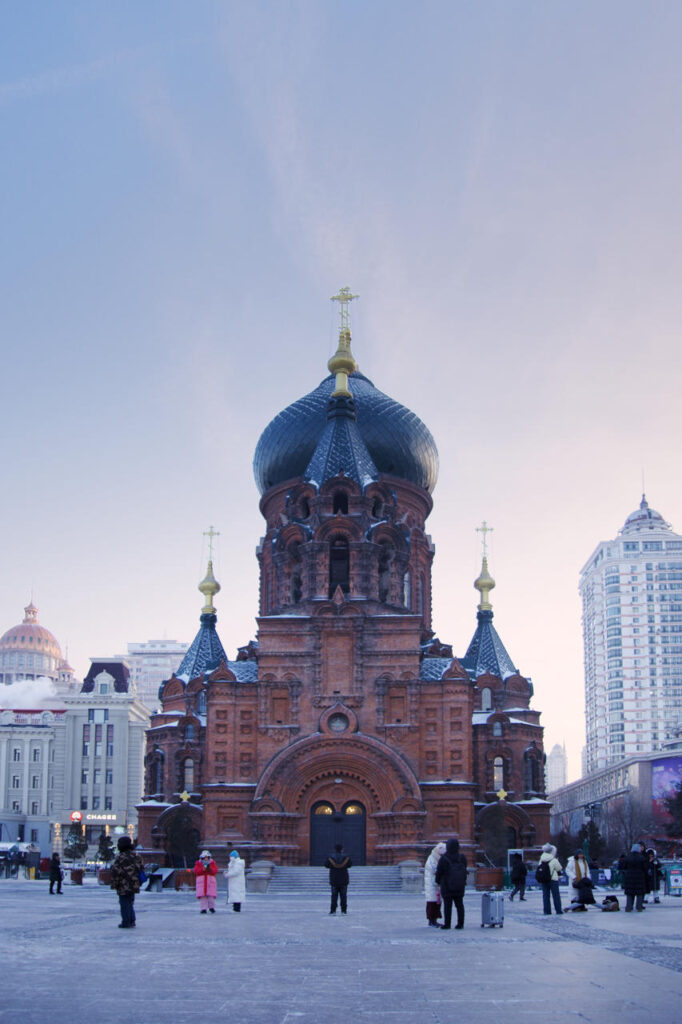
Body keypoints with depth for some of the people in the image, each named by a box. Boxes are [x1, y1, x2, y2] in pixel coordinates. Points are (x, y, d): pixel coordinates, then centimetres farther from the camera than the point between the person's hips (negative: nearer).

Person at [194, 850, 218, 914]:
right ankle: (203, 909, -4)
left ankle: (211, 907, 9)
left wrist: (210, 869, -19)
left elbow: (215, 871, -2)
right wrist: (202, 869, -17)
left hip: (210, 880, 0)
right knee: (202, 896, -7)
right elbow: (196, 871, -2)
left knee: (211, 895, -8)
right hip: (201, 881, 0)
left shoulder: (212, 863, 10)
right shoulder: (198, 863, 10)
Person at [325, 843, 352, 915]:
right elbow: (350, 864, 9)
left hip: (334, 881, 0)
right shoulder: (346, 858, -7)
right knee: (343, 896, 6)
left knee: (334, 896, 5)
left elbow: (326, 865, 6)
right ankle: (343, 910, 5)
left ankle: (333, 911, 0)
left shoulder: (330, 858, -10)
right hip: (344, 880, 0)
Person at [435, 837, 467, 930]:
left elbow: (439, 871, -7)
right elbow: (464, 871, 6)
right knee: (459, 904, 10)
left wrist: (438, 881, 8)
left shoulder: (444, 859, -14)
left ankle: (447, 924, 1)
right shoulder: (462, 858, -3)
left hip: (447, 885, -4)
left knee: (447, 905, 1)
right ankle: (460, 923, 10)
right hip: (459, 886, 4)